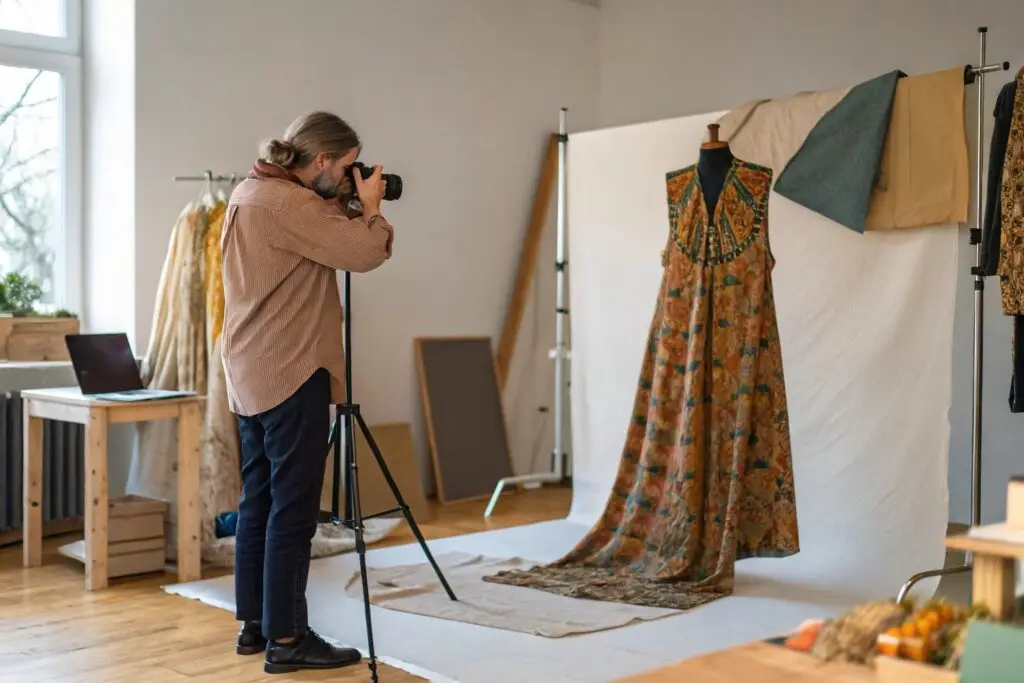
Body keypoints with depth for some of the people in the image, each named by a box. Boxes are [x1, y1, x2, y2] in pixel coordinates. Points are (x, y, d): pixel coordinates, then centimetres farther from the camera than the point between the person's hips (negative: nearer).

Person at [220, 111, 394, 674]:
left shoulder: (250, 194, 15)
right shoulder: (285, 202, -16)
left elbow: (331, 246, 18)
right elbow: (366, 253, -18)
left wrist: (348, 210, 7)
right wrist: (369, 208, -1)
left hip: (252, 375, 10)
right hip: (290, 375, -10)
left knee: (259, 501, 13)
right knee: (292, 509, -5)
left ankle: (254, 623, 21)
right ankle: (285, 639, 1)